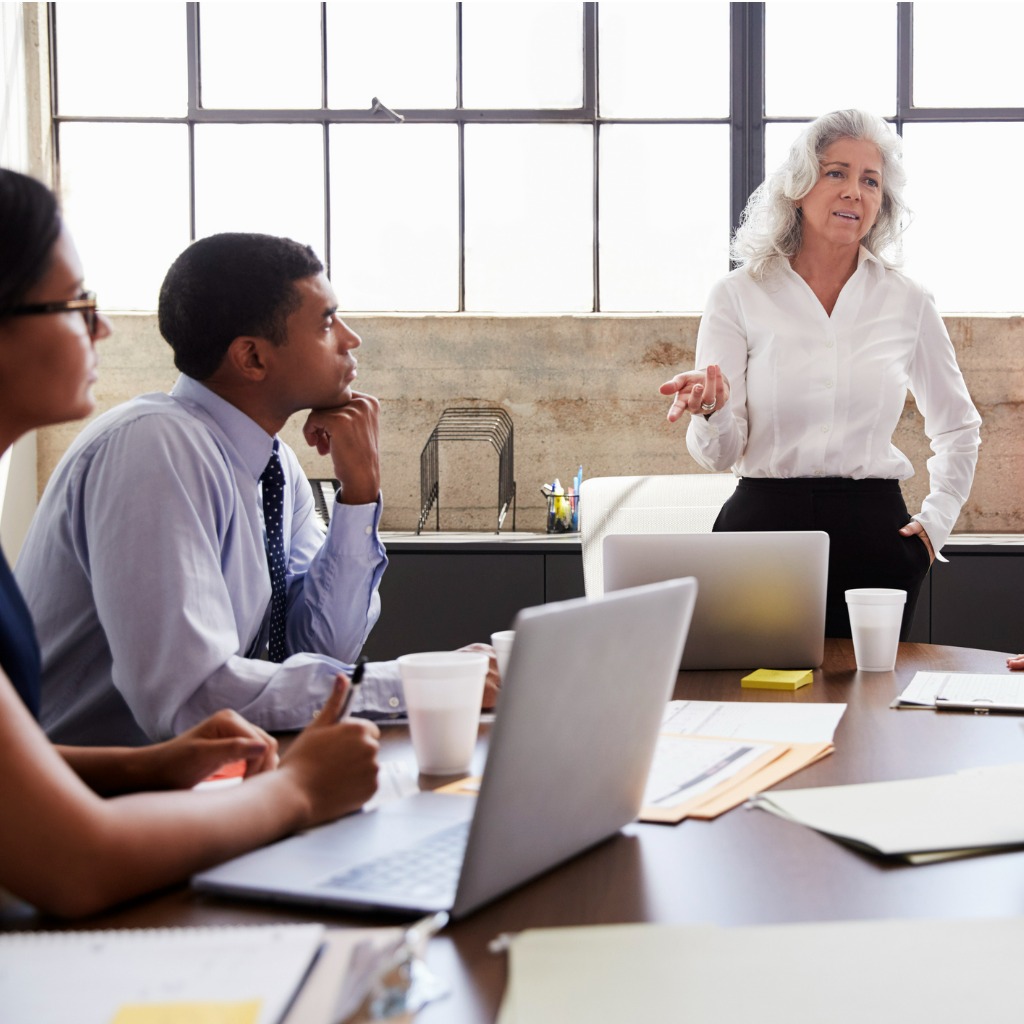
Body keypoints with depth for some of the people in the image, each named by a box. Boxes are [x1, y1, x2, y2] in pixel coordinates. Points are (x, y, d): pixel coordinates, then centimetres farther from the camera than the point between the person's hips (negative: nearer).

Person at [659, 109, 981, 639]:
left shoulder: (907, 303, 6)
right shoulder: (738, 297, 1)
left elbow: (958, 427, 20)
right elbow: (720, 453, -5)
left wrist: (936, 522, 10)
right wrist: (713, 410, -25)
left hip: (873, 535, 1)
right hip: (764, 523, -1)